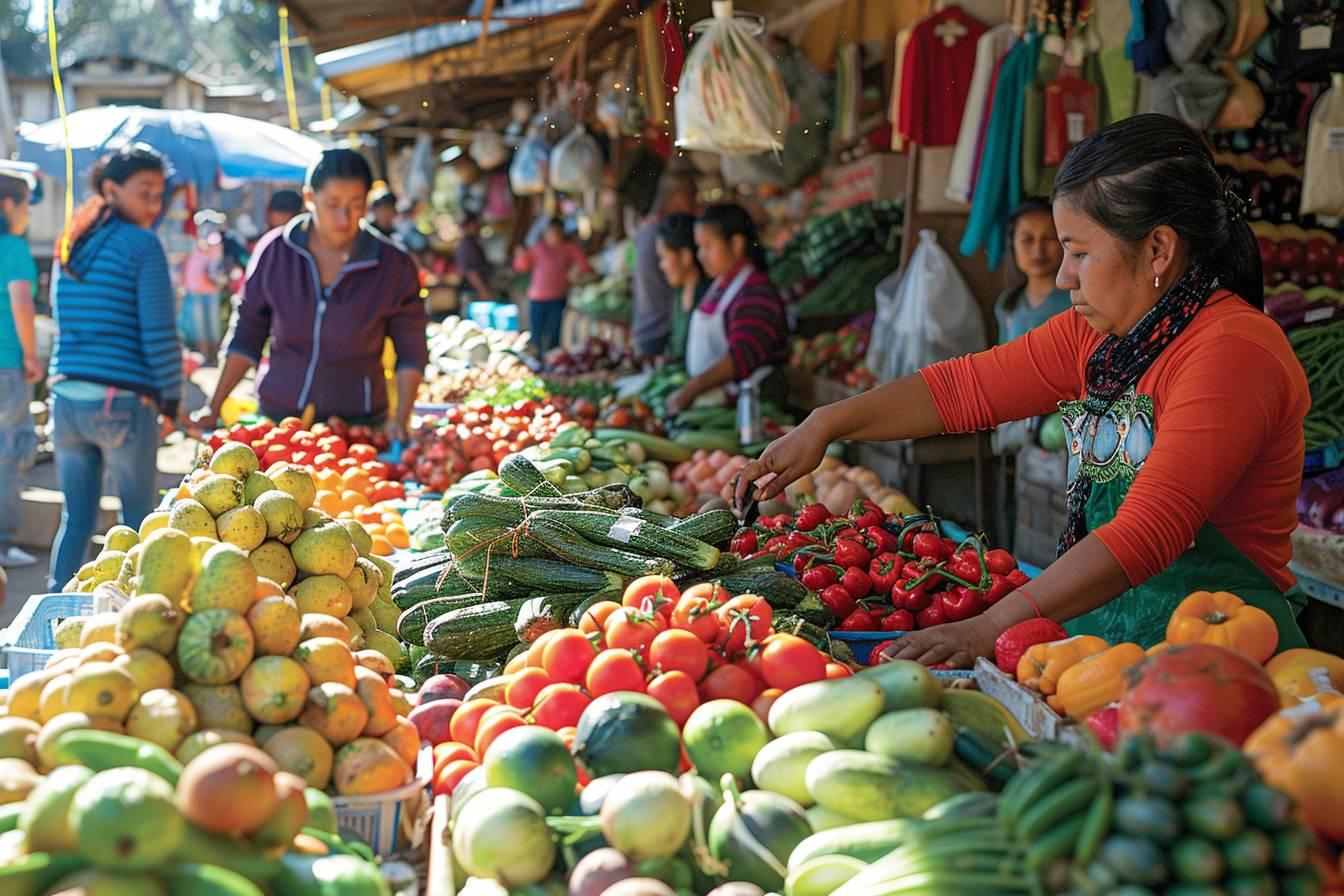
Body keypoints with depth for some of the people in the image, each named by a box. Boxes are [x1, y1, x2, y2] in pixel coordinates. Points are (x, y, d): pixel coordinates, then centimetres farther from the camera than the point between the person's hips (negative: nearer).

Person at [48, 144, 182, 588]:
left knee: (75, 518, 14)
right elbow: (159, 334, -12)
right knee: (137, 518, 8)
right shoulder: (141, 244, -8)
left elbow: (63, 321, 17)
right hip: (123, 402, -6)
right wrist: (170, 401, -3)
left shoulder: (70, 243, 12)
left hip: (66, 397, 6)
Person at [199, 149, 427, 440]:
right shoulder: (275, 251, -2)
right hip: (278, 413, 2)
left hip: (358, 423, -1)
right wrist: (214, 408, 4)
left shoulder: (394, 266, -7)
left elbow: (411, 353, 0)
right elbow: (246, 336, 7)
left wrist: (401, 421, -12)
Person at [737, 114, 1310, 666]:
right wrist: (824, 426, 7)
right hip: (1101, 625, 7)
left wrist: (989, 629, -29)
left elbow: (1147, 533, -24)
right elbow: (967, 386, 16)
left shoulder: (1231, 352, -16)